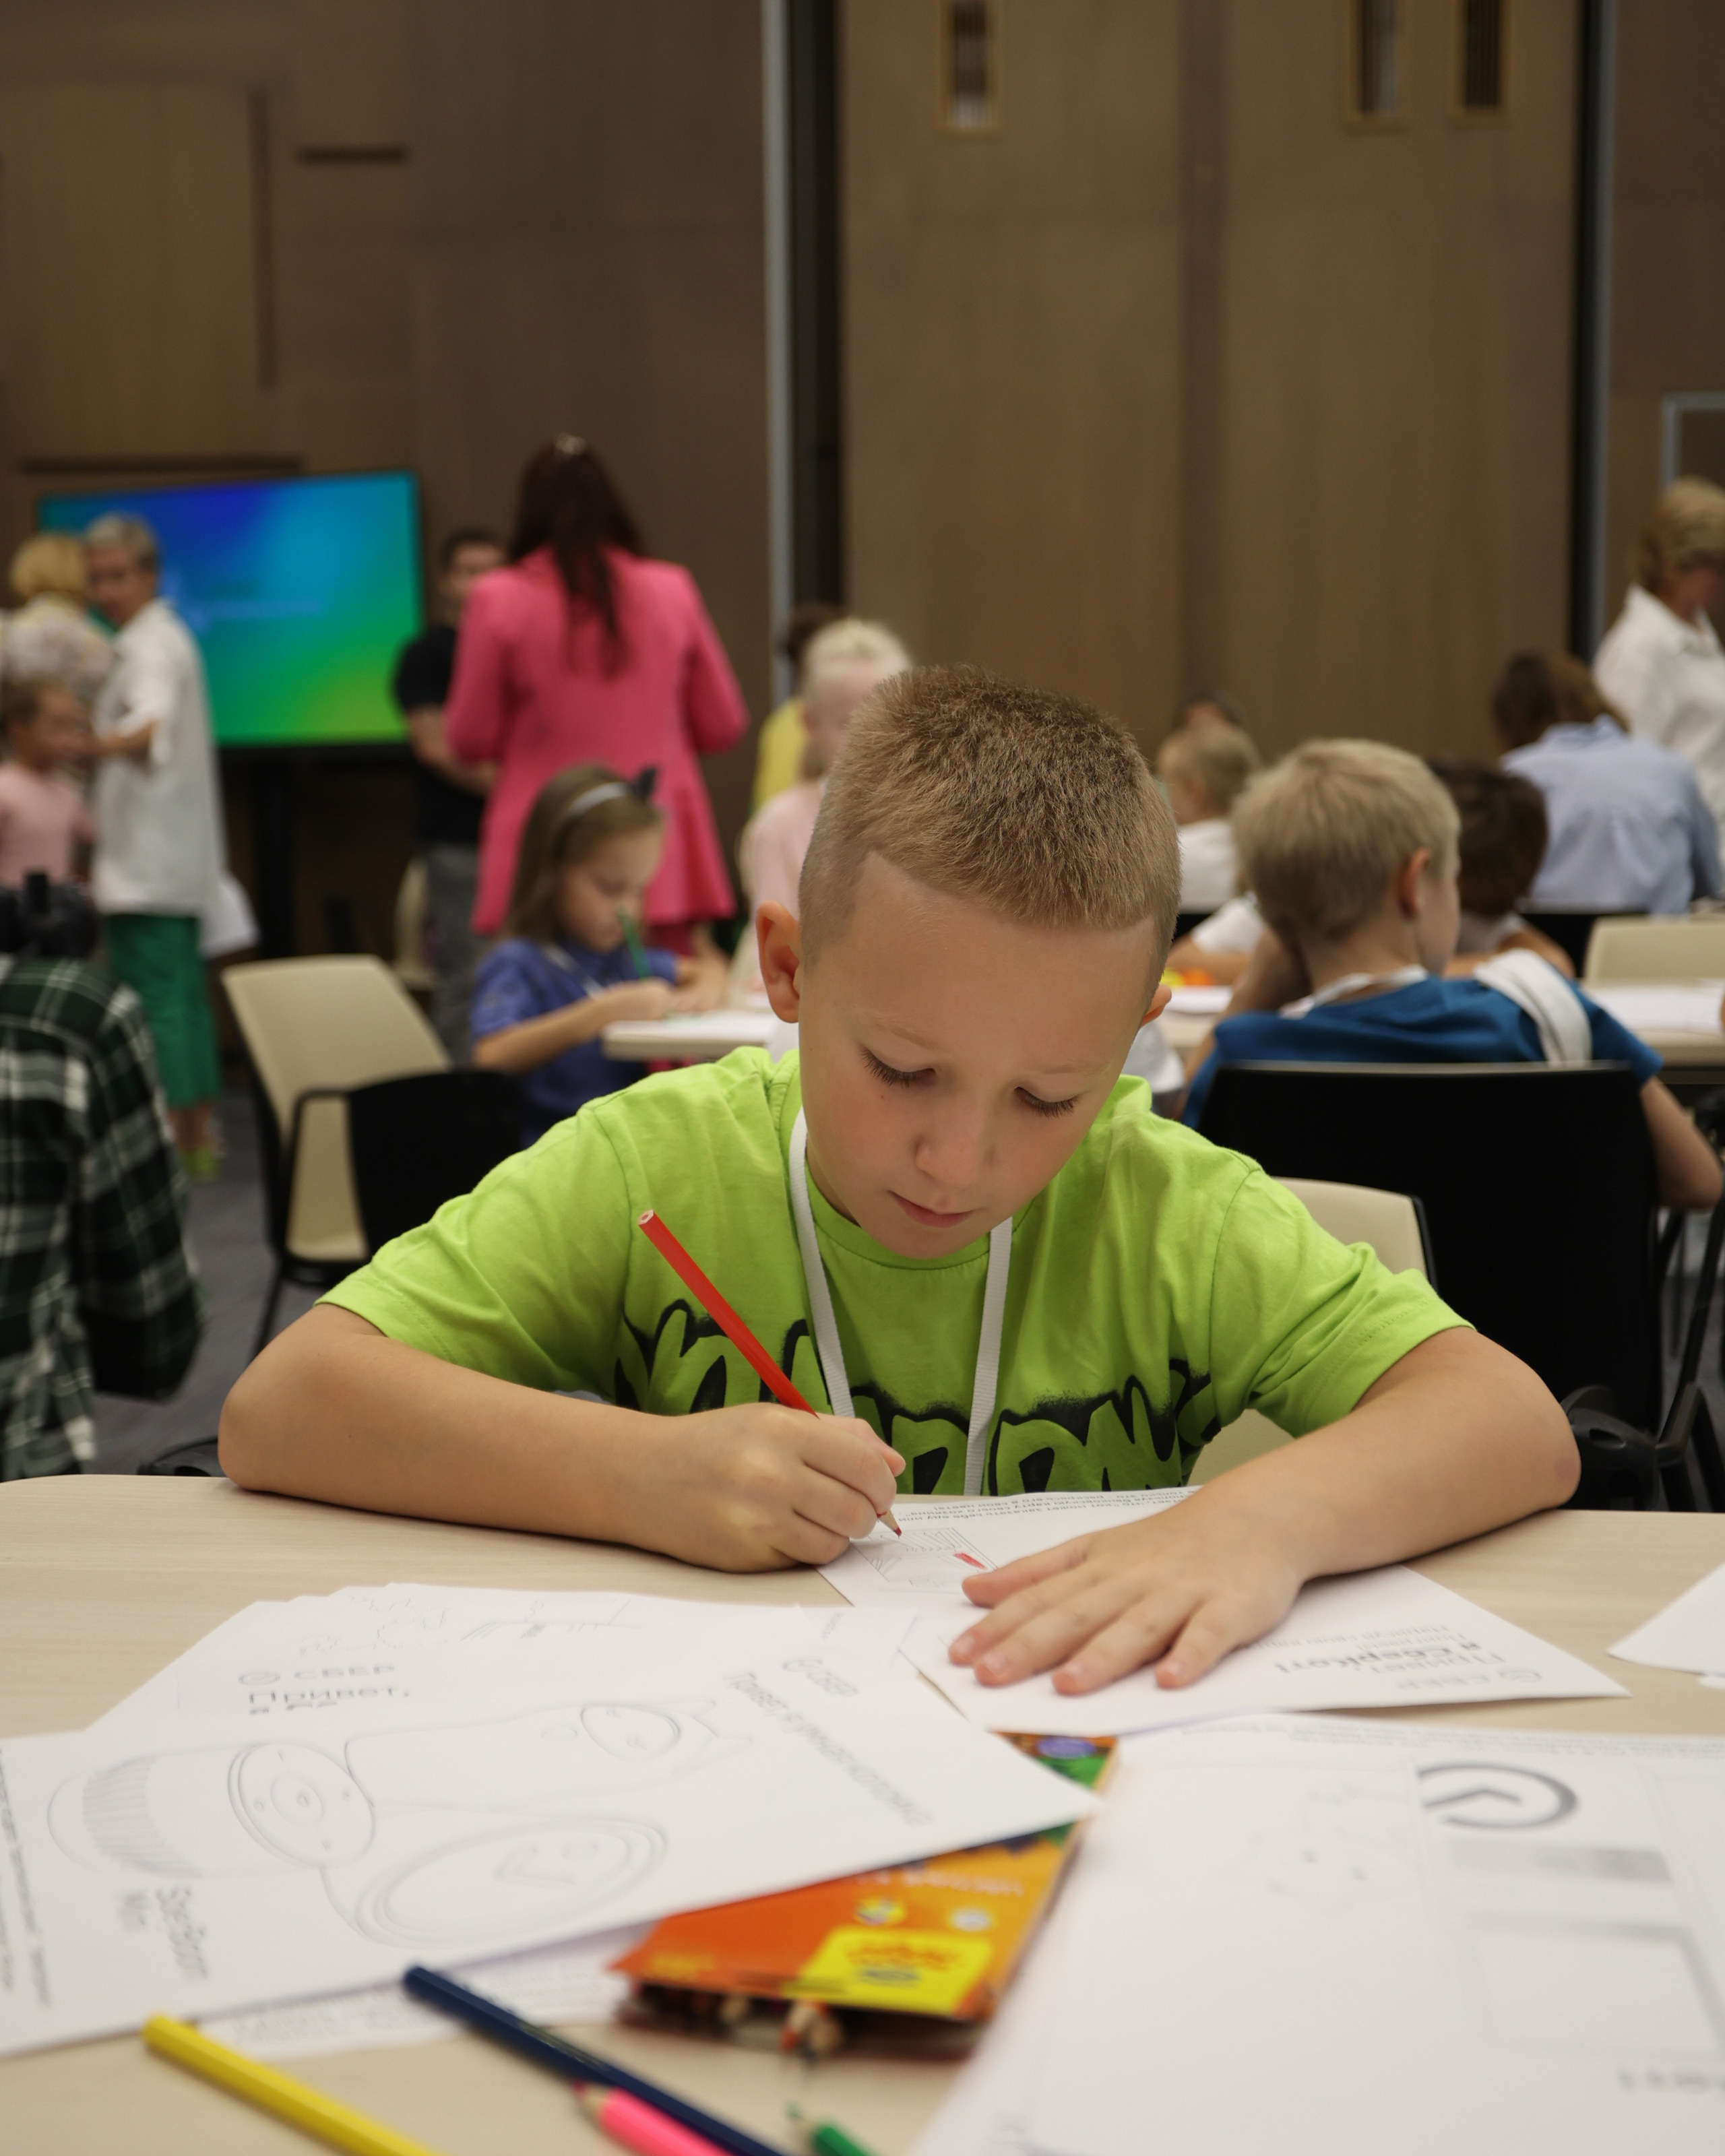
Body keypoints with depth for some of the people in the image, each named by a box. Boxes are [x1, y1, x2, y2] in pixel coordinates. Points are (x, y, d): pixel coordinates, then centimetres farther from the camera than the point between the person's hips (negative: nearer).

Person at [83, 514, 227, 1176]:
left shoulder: (150, 647, -13)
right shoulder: (167, 637, 19)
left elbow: (155, 717, -35)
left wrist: (111, 743, -54)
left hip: (146, 866, -11)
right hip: (172, 858, 11)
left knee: (154, 998, -11)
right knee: (182, 992, 12)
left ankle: (172, 1142, -12)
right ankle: (197, 1140, 18)